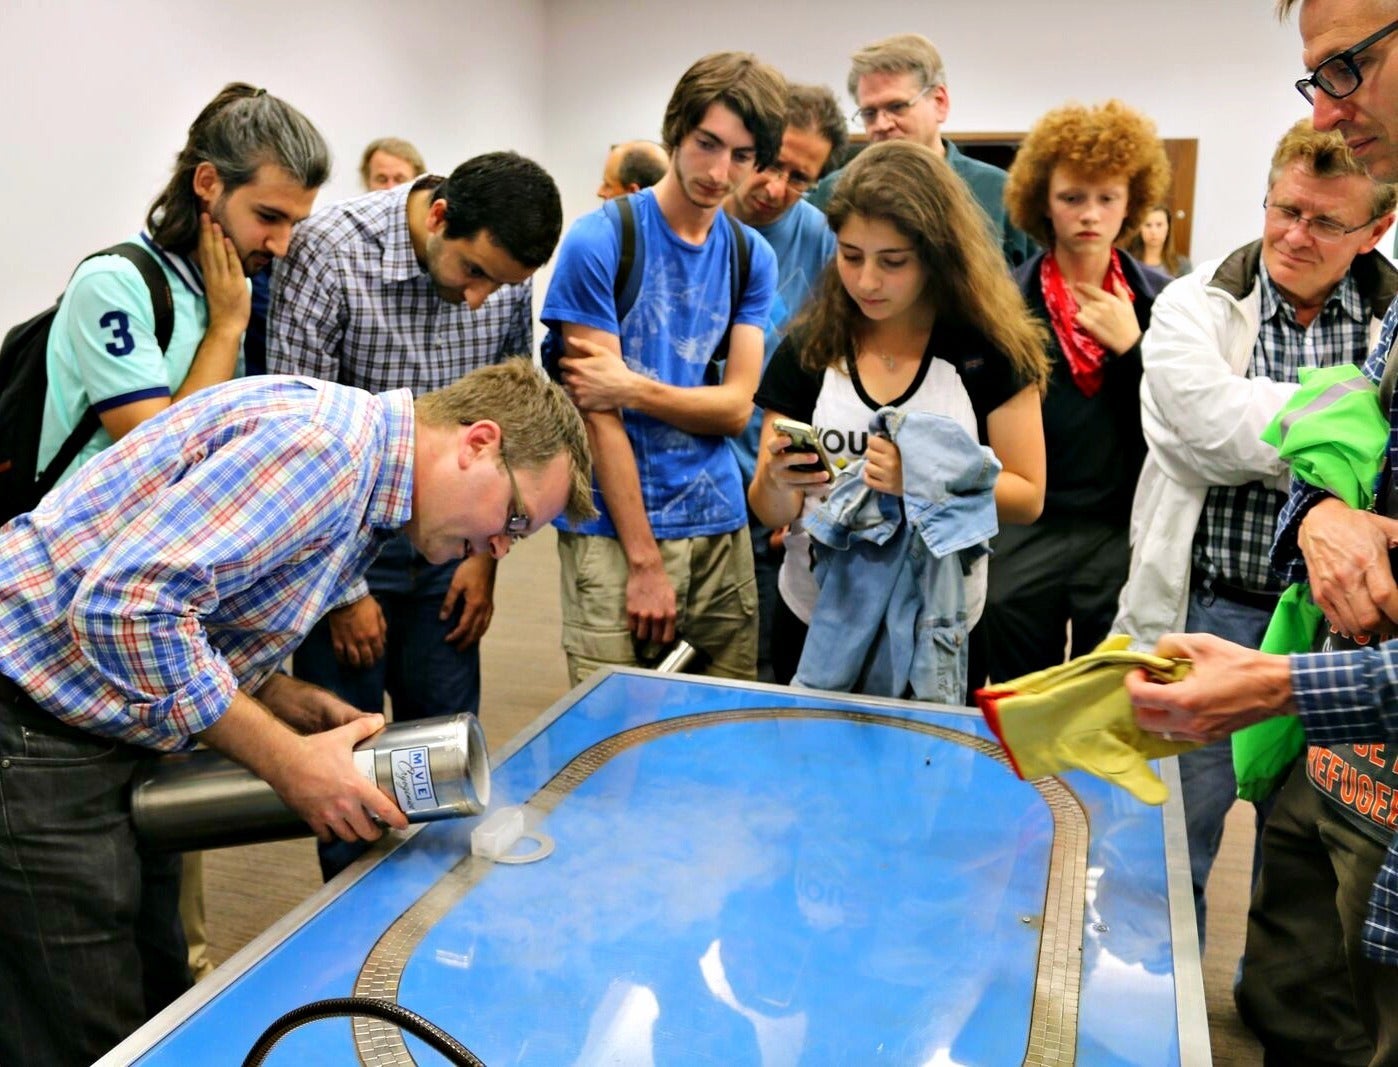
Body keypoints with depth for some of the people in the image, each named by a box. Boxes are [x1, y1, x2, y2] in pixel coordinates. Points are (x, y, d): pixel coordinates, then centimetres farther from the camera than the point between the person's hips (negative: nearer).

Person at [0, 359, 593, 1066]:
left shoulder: (359, 478, 9)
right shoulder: (321, 442, -23)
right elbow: (125, 606, -29)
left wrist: (306, 710, -3)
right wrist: (286, 761, -21)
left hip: (112, 732, 9)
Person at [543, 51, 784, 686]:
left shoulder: (753, 257, 7)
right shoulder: (598, 243, -8)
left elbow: (736, 407, 1)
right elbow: (599, 415, -11)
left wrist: (632, 387, -16)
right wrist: (645, 561, -12)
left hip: (721, 525, 5)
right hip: (615, 530, -4)